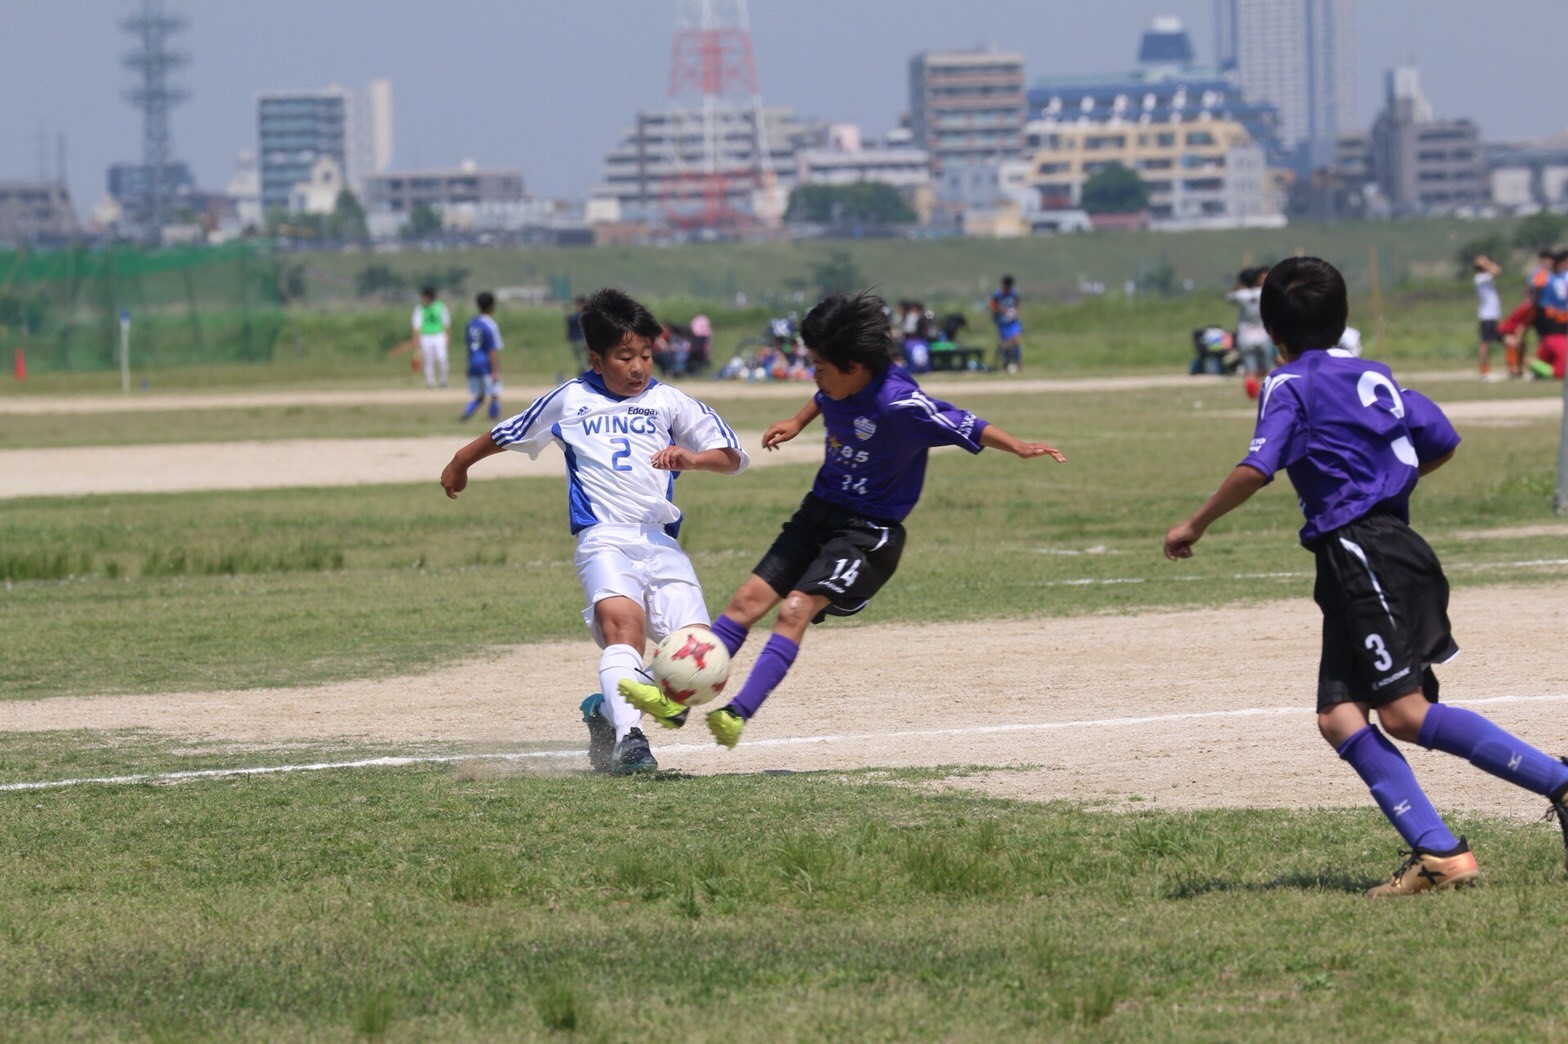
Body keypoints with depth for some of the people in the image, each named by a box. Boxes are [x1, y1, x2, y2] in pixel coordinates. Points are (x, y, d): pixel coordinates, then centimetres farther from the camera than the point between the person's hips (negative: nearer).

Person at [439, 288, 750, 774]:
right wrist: (461, 462, 44)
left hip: (660, 539, 2)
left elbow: (732, 458, 11)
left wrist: (690, 458, -10)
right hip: (603, 538, -2)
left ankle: (606, 709, 10)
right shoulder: (570, 400, 14)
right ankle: (628, 739, -43)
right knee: (622, 620, -32)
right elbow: (508, 434, 31)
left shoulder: (669, 402, 14)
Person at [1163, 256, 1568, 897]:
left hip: (1366, 553, -9)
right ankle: (1438, 854, -10)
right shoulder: (1373, 376, 19)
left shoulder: (1291, 385, -4)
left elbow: (1256, 470, -17)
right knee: (1340, 717, 1)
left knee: (1406, 712, -13)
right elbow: (1441, 442, 21)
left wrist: (1195, 526, -5)